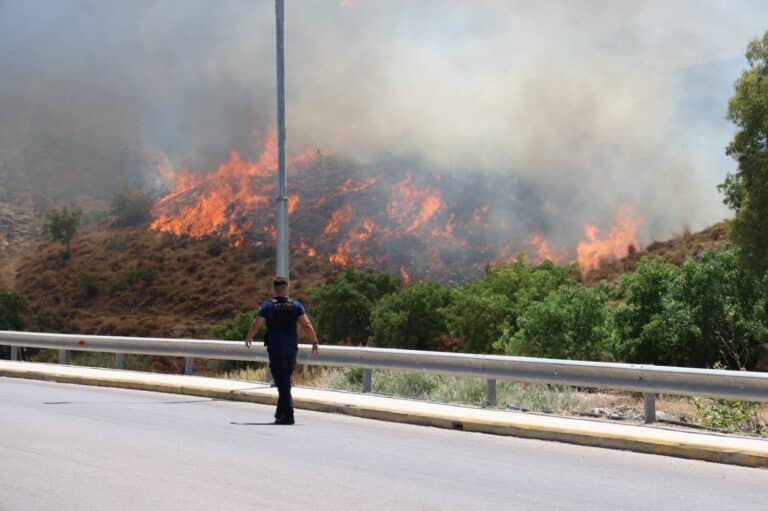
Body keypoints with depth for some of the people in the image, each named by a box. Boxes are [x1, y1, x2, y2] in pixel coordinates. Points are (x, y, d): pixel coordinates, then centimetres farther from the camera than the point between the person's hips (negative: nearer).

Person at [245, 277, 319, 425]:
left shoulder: (267, 306, -4)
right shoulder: (296, 305, 1)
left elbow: (256, 325, -7)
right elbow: (306, 325, -8)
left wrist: (249, 338, 10)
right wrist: (314, 342, -2)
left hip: (275, 349, -3)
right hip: (292, 348, 3)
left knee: (282, 383, -2)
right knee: (285, 381, 16)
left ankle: (288, 415, -10)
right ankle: (281, 413, 23)